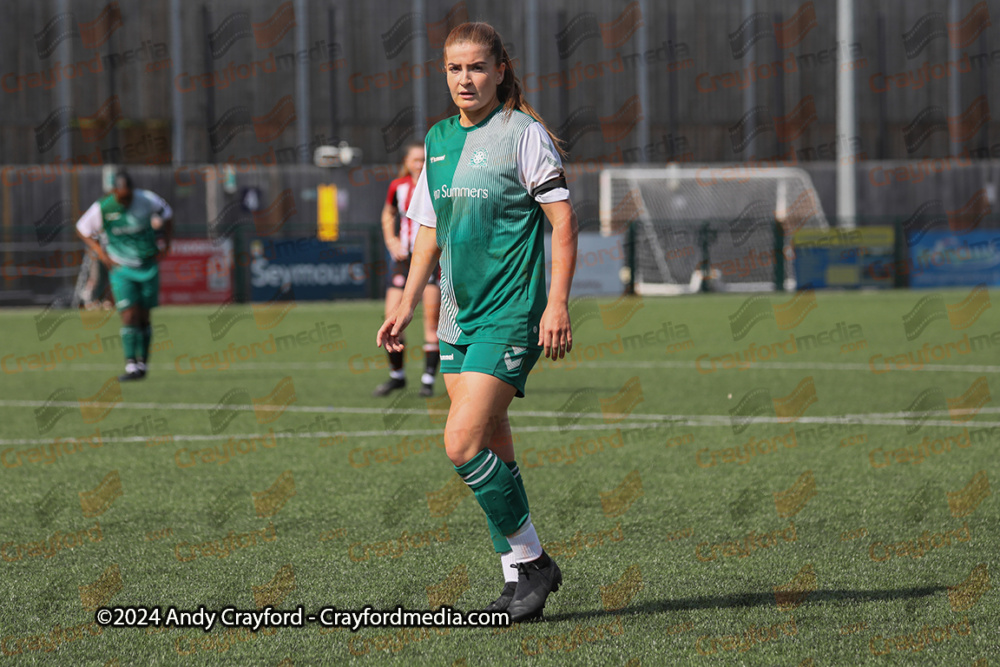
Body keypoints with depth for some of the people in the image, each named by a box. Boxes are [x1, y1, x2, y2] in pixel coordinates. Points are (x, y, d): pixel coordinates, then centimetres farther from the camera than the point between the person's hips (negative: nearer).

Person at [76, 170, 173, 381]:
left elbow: (166, 214, 12)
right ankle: (131, 366, -17)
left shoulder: (147, 200, -9)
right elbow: (82, 229, 5)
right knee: (129, 315, -15)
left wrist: (165, 243, 4)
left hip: (148, 267, 2)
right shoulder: (101, 209, -12)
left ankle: (143, 364, 18)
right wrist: (99, 252, -5)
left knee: (143, 317, 6)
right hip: (121, 269, -2)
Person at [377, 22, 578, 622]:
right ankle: (520, 577, 15)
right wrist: (407, 307, 14)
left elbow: (563, 219, -9)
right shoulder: (439, 140, 12)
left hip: (512, 315, -7)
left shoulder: (523, 134, -8)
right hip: (459, 317, 7)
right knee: (492, 450, 7)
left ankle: (532, 560, -3)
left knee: (464, 443, -16)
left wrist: (558, 303, -16)